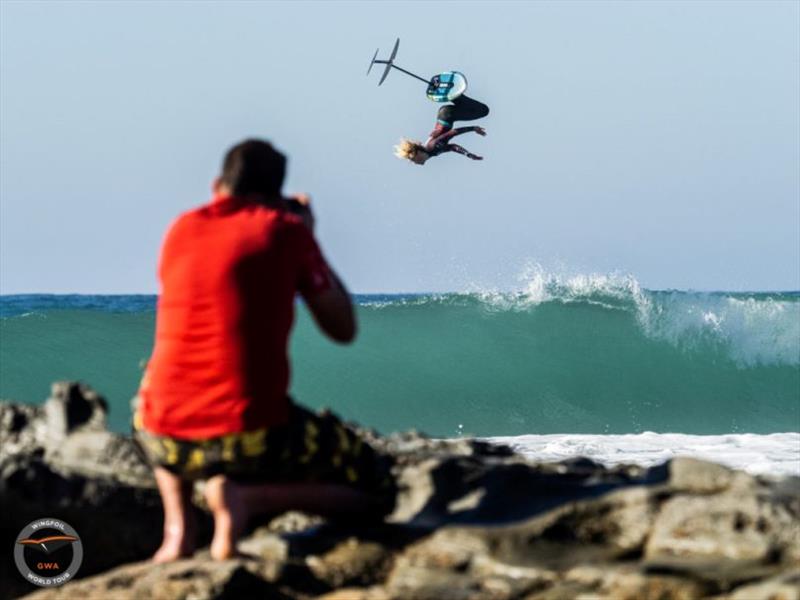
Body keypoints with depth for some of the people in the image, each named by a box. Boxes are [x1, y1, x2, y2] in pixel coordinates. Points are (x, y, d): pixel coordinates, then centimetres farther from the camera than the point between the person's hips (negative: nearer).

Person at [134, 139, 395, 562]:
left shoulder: (182, 229, 12)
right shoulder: (287, 229, 1)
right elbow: (343, 330, 8)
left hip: (165, 437, 4)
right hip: (251, 440, -4)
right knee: (378, 490, 15)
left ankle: (176, 527, 16)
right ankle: (248, 497, -9)